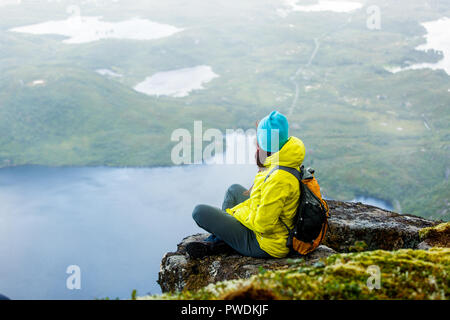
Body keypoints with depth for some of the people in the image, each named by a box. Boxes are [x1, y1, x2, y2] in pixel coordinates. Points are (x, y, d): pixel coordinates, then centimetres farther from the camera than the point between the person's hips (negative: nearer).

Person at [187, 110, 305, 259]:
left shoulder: (278, 179, -33)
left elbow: (263, 225, -27)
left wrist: (238, 211, -10)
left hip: (266, 246, -10)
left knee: (200, 211, -8)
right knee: (234, 190, 29)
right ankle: (214, 240, 22)